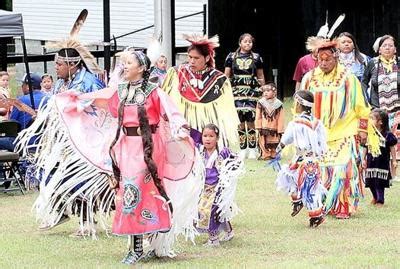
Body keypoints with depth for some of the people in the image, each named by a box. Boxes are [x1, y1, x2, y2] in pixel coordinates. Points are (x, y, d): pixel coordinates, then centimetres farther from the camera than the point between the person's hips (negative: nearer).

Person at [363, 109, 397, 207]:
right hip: (371, 162, 4)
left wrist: (394, 161, -2)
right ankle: (375, 197, 34)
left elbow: (392, 148, -2)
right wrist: (364, 159, 10)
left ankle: (380, 200, 11)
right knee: (371, 182, 10)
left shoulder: (387, 135, -10)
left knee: (380, 183, -2)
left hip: (382, 163, -4)